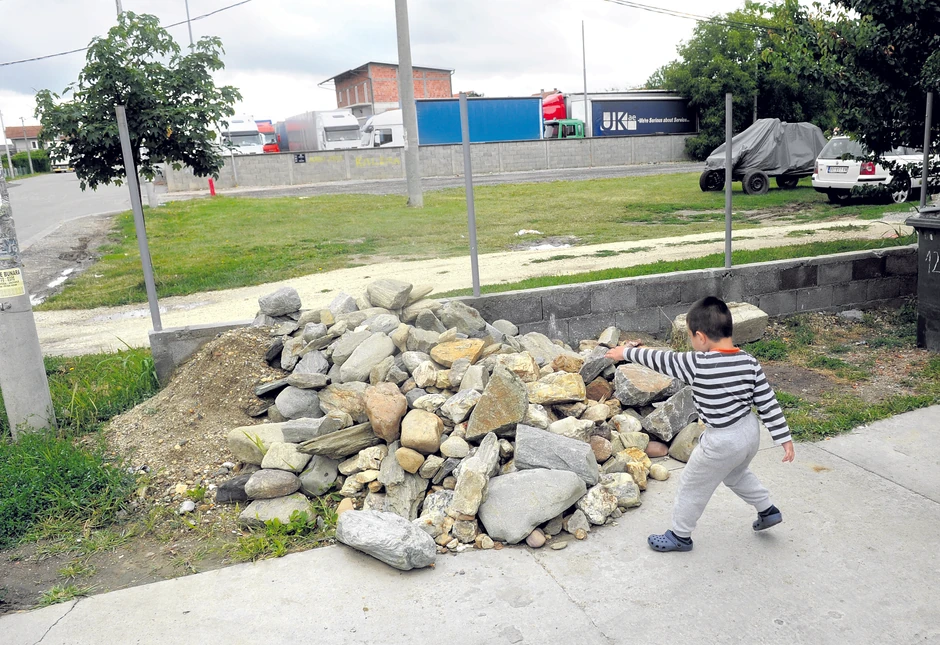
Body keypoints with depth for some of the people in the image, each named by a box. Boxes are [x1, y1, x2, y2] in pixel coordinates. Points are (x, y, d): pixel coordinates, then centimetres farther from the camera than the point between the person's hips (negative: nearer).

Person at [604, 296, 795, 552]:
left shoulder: (699, 365, -27)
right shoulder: (749, 361, -10)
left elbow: (662, 360, -14)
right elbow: (767, 402, -4)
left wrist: (626, 352, 1)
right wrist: (784, 438, 4)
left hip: (722, 442, -7)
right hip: (750, 433, 7)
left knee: (692, 486, 15)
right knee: (737, 474, 36)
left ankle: (680, 535, 30)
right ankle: (767, 510, 50)